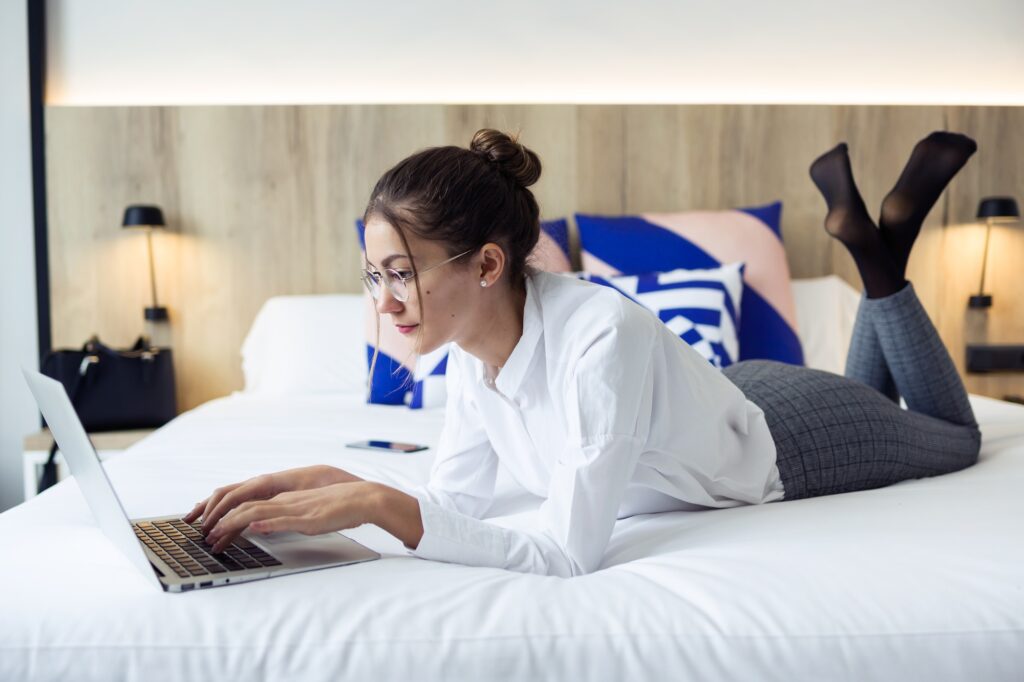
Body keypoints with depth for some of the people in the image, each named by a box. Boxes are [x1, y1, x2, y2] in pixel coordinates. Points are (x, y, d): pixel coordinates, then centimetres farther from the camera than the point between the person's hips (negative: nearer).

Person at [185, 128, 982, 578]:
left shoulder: (603, 336, -45)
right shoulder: (472, 350, -22)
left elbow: (566, 555, -45)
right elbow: (458, 497, -14)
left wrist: (374, 503, -51)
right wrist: (332, 485, -30)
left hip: (782, 438, -6)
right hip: (724, 396, 6)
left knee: (955, 436, 27)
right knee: (869, 394, 39)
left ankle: (882, 254, 22)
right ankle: (861, 233, 34)